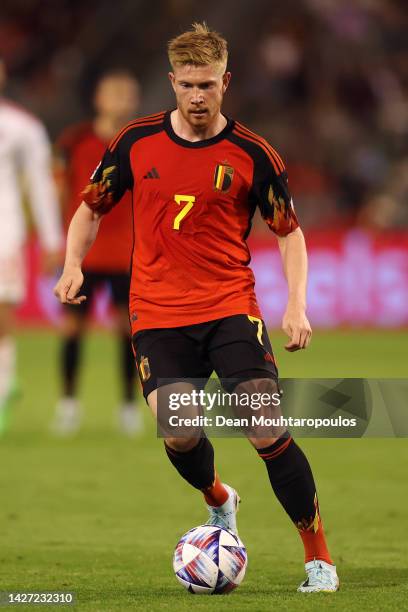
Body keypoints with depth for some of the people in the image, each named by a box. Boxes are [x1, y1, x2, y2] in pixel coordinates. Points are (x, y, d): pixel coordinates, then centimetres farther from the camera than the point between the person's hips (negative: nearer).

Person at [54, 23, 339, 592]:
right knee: (178, 434, -16)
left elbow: (289, 231, 6)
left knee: (268, 432, -14)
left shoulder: (253, 155, -3)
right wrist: (73, 265, -3)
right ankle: (218, 500, 19)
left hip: (231, 309, -1)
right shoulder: (136, 141, 2)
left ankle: (318, 555, 1)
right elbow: (92, 208, 14)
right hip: (158, 314, 1)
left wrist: (296, 304, -7)